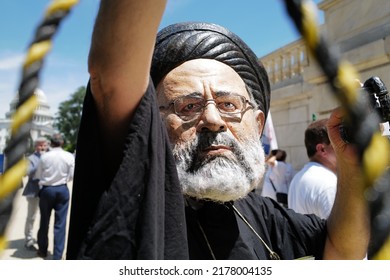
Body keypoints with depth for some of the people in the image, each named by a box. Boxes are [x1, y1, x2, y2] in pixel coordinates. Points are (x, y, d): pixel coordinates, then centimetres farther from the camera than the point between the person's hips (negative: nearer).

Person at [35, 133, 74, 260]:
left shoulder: (44, 156, -7)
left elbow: (38, 175, 1)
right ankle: (57, 255, 6)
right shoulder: (69, 156, -8)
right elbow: (71, 176, -2)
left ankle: (43, 250, 31)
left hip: (47, 190, 1)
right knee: (60, 224, 5)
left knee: (44, 221, 16)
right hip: (62, 190, -1)